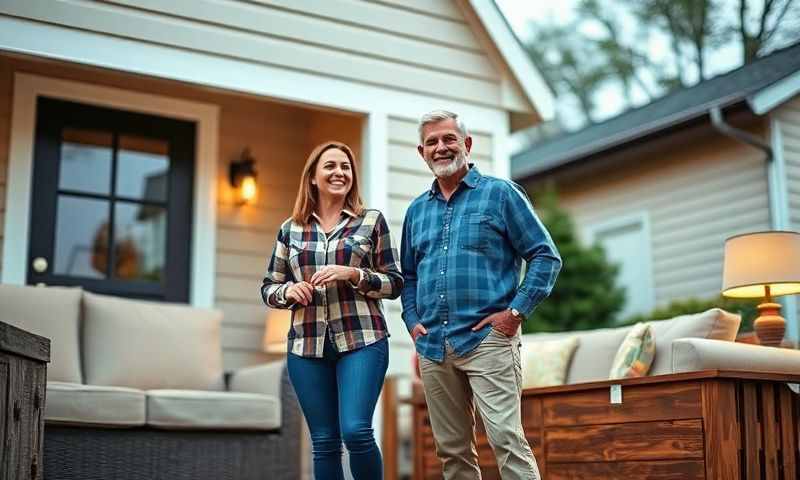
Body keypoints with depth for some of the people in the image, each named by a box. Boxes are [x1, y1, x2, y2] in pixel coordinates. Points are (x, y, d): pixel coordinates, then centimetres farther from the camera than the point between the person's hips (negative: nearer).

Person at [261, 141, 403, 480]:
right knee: (324, 442, 6)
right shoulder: (291, 229, 11)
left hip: (362, 341, -2)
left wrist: (352, 274, -13)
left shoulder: (371, 222, 4)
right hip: (307, 346, 3)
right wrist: (288, 291, -7)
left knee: (356, 431, -16)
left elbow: (395, 283, 3)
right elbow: (268, 287, 15)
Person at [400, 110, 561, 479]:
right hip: (433, 348, 5)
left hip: (487, 340, -5)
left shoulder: (500, 194, 2)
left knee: (506, 438, -15)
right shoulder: (416, 210, 17)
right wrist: (413, 321, 8)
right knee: (452, 449, 9)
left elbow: (546, 256, -1)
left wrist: (516, 312, -9)